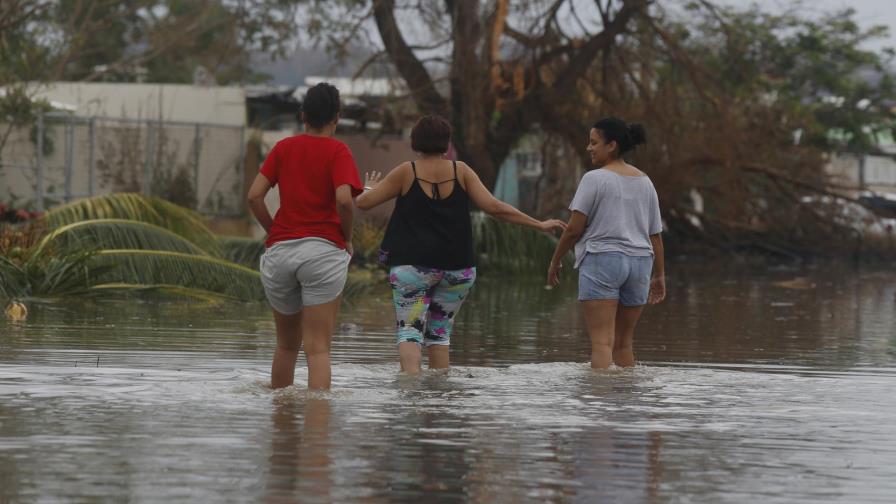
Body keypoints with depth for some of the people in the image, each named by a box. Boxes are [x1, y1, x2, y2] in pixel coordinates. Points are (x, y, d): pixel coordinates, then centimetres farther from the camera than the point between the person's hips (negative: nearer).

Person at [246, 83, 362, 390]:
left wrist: (275, 233, 12)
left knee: (286, 344, 20)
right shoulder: (337, 151, -1)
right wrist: (347, 238, 0)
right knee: (318, 348, -7)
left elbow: (254, 196, 2)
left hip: (280, 250, 4)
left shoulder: (283, 148, 10)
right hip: (323, 249, -4)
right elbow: (344, 200, -16)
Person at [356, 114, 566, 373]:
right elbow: (494, 207, -2)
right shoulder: (460, 171, 1)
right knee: (440, 332, 14)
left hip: (412, 264, -3)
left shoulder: (406, 172, -3)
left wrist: (369, 188, 26)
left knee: (409, 330, -5)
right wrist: (539, 225, 5)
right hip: (456, 265, 3)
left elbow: (363, 202, 2)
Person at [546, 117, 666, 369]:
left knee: (602, 342, -12)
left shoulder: (595, 179, -6)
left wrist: (555, 261, 5)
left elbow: (574, 229, -7)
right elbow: (655, 235, 14)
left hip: (602, 259, -6)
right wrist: (659, 275, 19)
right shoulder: (644, 182, 13)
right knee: (624, 343, 13)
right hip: (639, 262, 6)